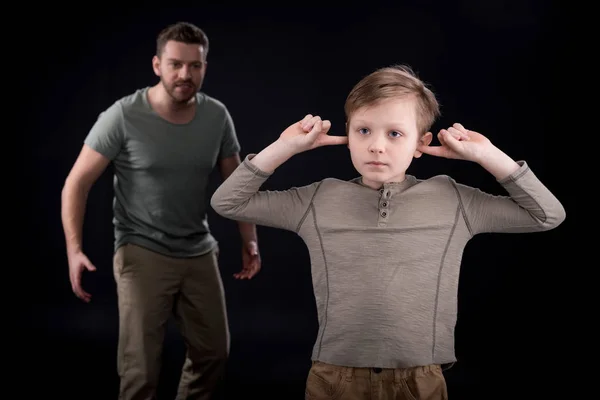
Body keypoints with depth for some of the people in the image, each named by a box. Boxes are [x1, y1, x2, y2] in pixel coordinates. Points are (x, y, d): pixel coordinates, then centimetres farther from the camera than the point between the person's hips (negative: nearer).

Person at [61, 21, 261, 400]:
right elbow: (77, 183, -11)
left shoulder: (217, 116, -3)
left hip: (200, 252, 5)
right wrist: (74, 248, -22)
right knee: (141, 367, -6)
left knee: (214, 351, 14)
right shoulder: (123, 116, -15)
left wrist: (250, 241, 5)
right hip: (142, 253, -4)